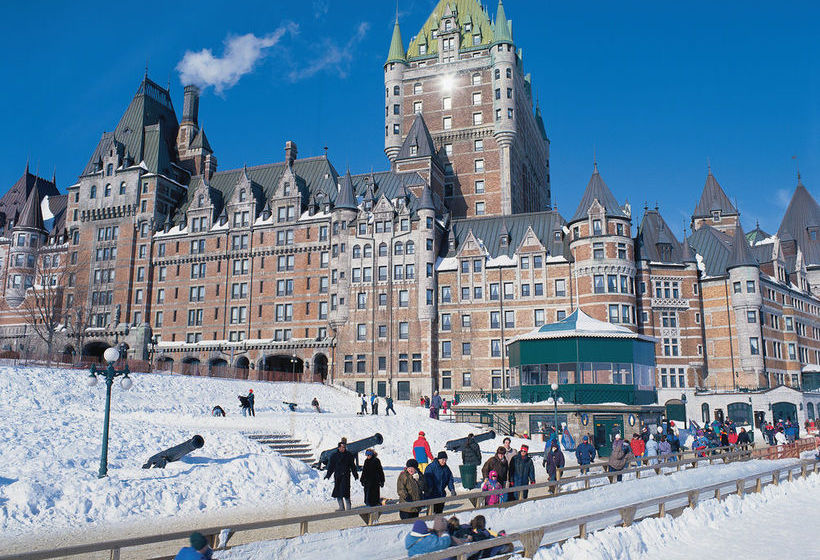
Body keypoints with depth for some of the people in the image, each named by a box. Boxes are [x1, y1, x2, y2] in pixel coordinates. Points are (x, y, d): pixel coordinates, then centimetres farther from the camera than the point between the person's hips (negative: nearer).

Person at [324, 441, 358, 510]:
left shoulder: (349, 455, 3)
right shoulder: (334, 456, 7)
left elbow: (352, 466, 8)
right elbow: (331, 466, 12)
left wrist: (355, 475, 7)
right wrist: (328, 475, 7)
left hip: (346, 475, -3)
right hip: (337, 476, 3)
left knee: (345, 491, -11)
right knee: (337, 491, 2)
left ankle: (348, 507, -4)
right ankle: (341, 507, 12)